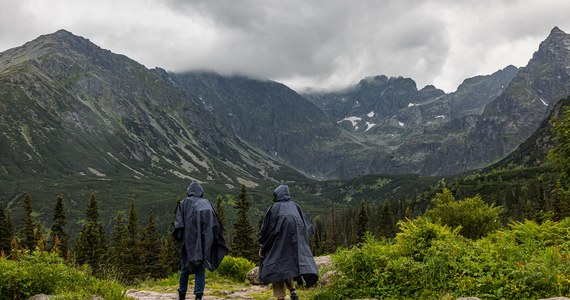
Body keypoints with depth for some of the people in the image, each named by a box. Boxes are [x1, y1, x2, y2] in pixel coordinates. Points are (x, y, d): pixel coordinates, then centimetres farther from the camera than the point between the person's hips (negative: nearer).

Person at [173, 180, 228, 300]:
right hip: (205, 241, 1)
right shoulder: (207, 203, 15)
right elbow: (216, 225, 9)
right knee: (201, 267, 4)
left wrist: (179, 238, 0)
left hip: (189, 240, -1)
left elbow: (179, 223, -3)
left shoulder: (184, 203, 8)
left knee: (186, 266, 13)